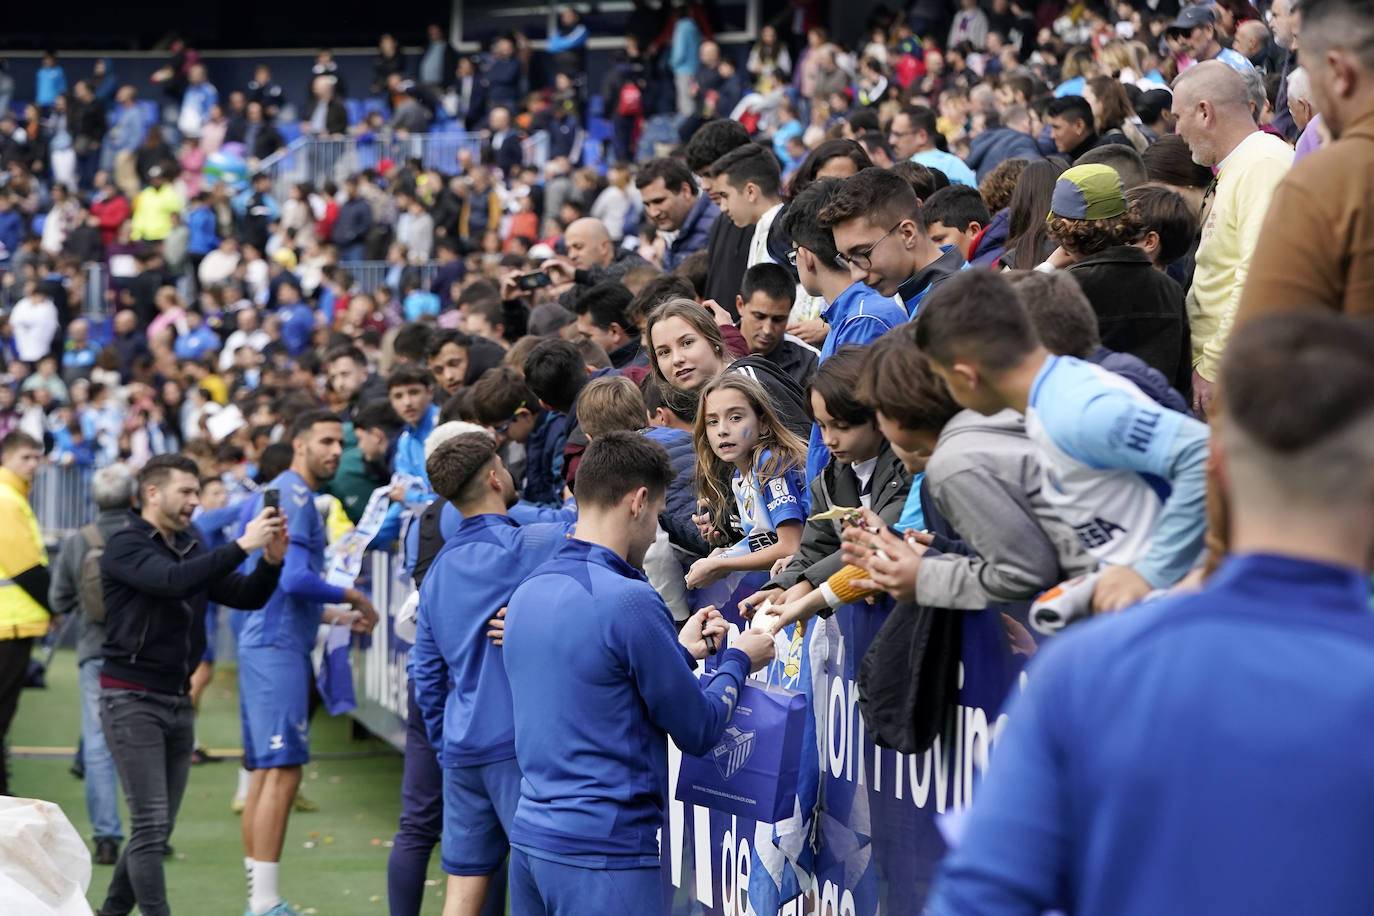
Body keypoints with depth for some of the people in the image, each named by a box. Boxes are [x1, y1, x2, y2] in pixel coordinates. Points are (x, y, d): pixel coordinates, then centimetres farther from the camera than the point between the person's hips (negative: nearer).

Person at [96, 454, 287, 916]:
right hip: (132, 699, -7)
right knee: (151, 824, -11)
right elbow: (173, 581, -28)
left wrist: (271, 560, -13)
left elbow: (245, 596, 7)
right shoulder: (125, 546, -9)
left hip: (177, 701, 7)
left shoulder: (191, 548, 13)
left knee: (159, 827, 10)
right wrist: (241, 546, -31)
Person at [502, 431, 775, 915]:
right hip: (602, 852, -8)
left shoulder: (527, 592, 9)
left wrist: (681, 652, 24)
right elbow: (698, 731, -8)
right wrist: (738, 662, 9)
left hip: (529, 834, 9)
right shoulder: (628, 601, -15)